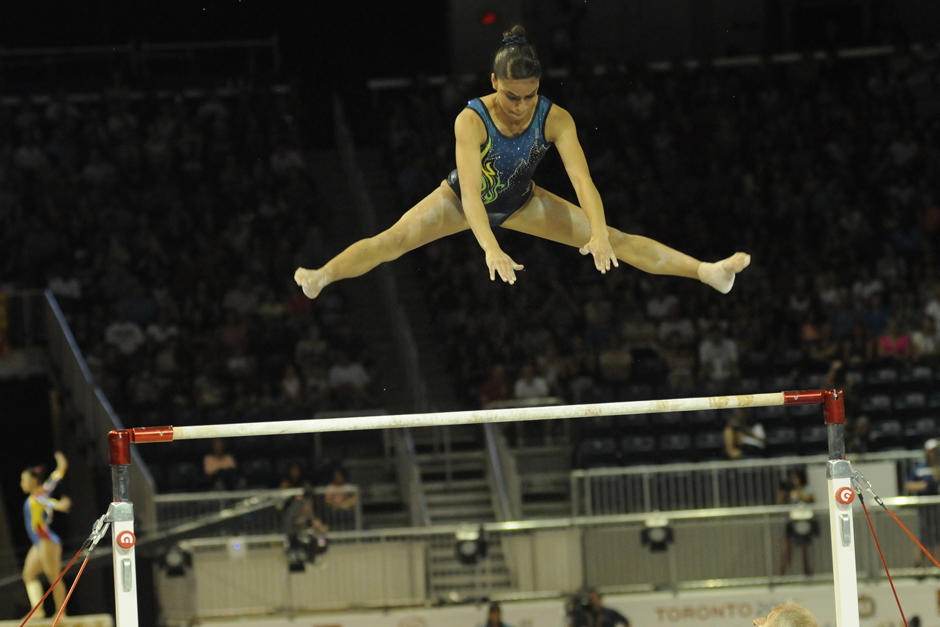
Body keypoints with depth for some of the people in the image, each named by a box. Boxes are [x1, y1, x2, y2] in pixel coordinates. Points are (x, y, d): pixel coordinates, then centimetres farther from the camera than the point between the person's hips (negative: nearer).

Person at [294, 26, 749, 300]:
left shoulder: (555, 119, -29)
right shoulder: (472, 120, -36)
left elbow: (581, 179, -36)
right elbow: (470, 193, -46)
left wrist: (599, 234, -53)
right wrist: (490, 248, -62)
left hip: (520, 202, 1)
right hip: (463, 200, -1)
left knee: (613, 239, -7)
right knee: (393, 239, -22)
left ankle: (705, 272, -8)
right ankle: (322, 277, -29)